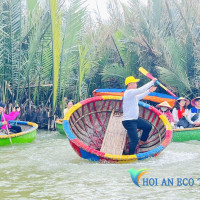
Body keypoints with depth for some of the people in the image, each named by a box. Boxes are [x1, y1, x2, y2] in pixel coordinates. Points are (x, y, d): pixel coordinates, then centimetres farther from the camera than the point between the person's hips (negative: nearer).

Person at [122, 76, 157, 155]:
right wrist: (152, 82, -21)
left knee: (148, 126, 25)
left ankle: (142, 141, 43)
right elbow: (141, 90, -29)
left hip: (135, 119, 11)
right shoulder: (129, 92, -20)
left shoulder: (132, 93, 12)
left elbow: (139, 97, 31)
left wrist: (149, 91, 25)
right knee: (134, 140, -16)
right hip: (128, 121, -11)